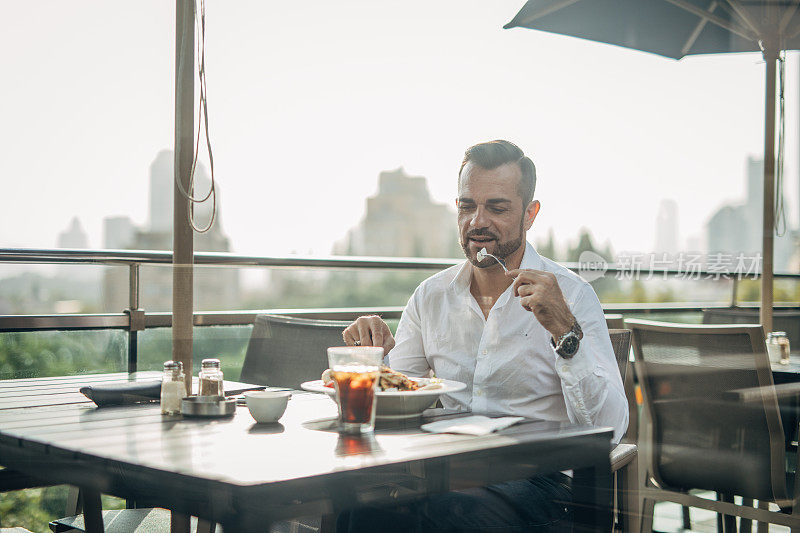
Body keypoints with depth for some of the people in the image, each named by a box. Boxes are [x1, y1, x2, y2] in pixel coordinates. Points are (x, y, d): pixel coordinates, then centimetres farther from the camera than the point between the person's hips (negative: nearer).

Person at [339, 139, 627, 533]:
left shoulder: (572, 296, -3)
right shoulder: (431, 295, 11)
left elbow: (610, 430, -12)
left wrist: (564, 330, -24)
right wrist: (375, 355, -8)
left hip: (537, 482, -3)